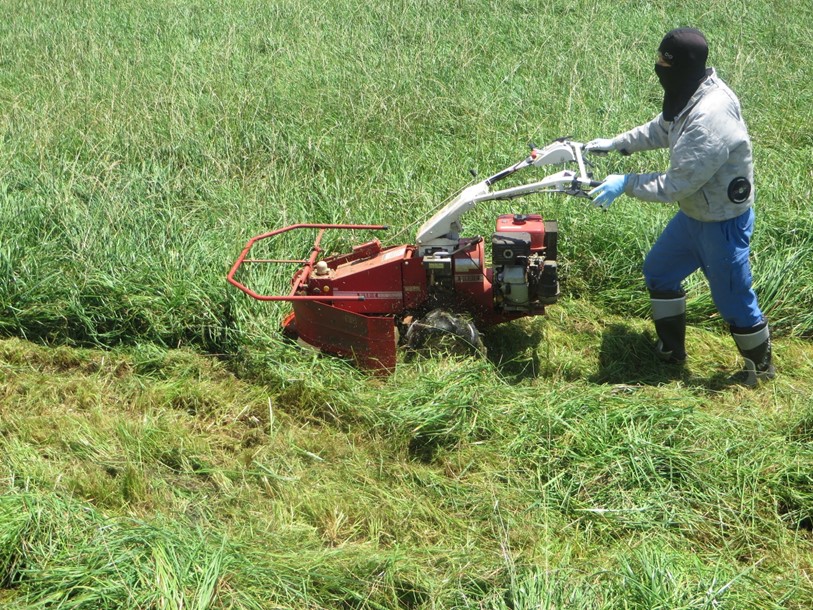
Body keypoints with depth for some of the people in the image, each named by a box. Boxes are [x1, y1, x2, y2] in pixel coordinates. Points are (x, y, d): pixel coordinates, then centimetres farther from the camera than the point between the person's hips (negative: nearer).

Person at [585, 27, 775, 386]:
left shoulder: (709, 121, -36)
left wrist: (625, 184, -24)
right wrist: (615, 144, 10)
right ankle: (671, 351, 37)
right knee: (658, 272, 20)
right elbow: (660, 130, 16)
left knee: (732, 299, 7)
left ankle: (761, 365, 31)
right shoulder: (691, 96, -5)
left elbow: (675, 185, -32)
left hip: (722, 223, -10)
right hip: (693, 213, 10)